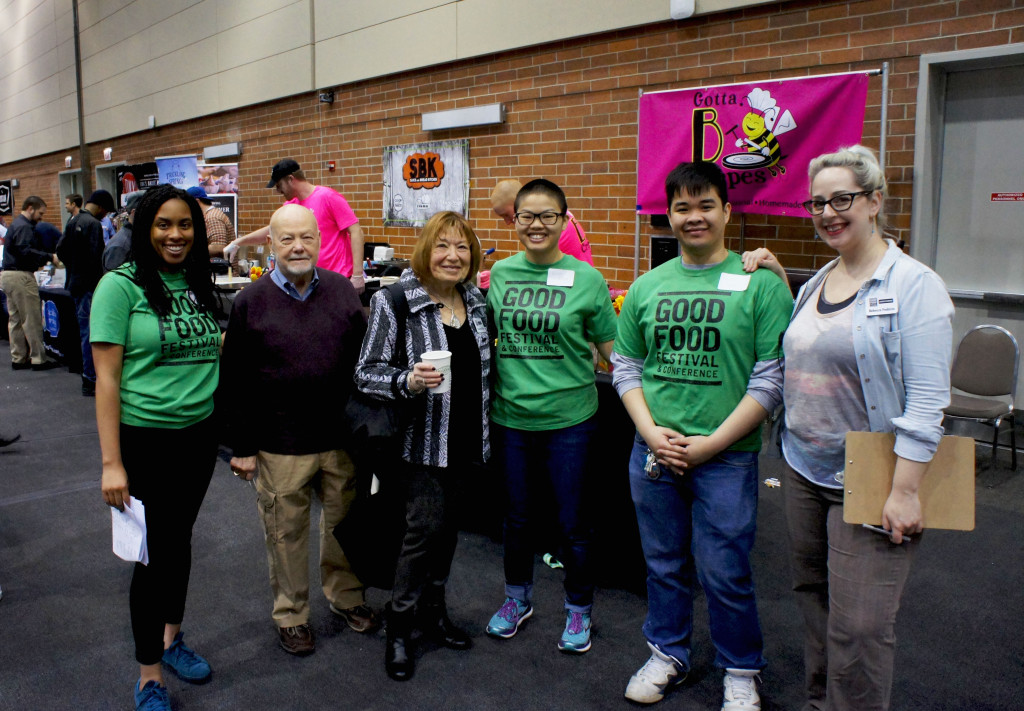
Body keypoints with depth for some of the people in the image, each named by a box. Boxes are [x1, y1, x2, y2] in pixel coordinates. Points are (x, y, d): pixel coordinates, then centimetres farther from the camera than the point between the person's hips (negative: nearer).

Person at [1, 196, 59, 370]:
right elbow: (26, 252, -24)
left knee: (15, 319, 12)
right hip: (21, 276, -10)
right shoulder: (24, 227, -13)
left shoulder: (16, 224, 19)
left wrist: (44, 258, 8)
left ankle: (18, 359, 16)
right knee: (32, 319, -5)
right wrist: (50, 257, -23)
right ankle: (38, 359, -1)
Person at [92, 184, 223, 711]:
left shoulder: (198, 285, 5)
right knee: (154, 551, 4)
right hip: (145, 439, -5)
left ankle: (171, 639, 40)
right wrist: (111, 463, -16)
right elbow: (106, 377, -13)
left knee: (180, 539, 19)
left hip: (199, 434, 5)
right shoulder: (121, 285, -11)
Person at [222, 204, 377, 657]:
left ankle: (346, 596, 38)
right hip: (280, 445, -2)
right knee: (286, 532, 10)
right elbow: (235, 382, -2)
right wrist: (242, 447, -3)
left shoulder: (342, 291, 3)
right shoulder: (251, 302, -4)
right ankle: (290, 614, 29)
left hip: (341, 436, 3)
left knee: (344, 521, 16)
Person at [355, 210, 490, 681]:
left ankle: (433, 610, 34)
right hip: (421, 442, -6)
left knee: (446, 525, 15)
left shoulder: (477, 301, 6)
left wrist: (485, 428, 15)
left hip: (467, 442, 6)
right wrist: (408, 382, -31)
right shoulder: (393, 302, -12)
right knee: (426, 528, -5)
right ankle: (399, 627, 15)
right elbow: (367, 373, -12)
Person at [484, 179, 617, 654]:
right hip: (512, 416, 3)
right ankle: (517, 598, 40)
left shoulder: (586, 279, -6)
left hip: (569, 418, -3)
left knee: (573, 522, 9)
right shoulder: (501, 273, 3)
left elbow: (612, 350, -1)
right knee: (517, 516, 18)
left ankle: (578, 610, 30)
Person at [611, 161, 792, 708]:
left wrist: (710, 443, -14)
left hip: (726, 458, -3)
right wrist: (651, 432, -5)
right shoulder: (648, 286, 6)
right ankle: (668, 654, 38)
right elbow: (625, 366, 10)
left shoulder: (760, 284, -6)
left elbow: (772, 378, -10)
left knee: (725, 573, 7)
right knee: (664, 563, 17)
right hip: (653, 452, 4)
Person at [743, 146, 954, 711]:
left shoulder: (914, 285, -12)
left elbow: (926, 400, -16)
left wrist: (904, 491, -19)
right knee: (813, 598, 19)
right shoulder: (815, 283, 10)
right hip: (803, 471, 7)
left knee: (858, 627, -2)